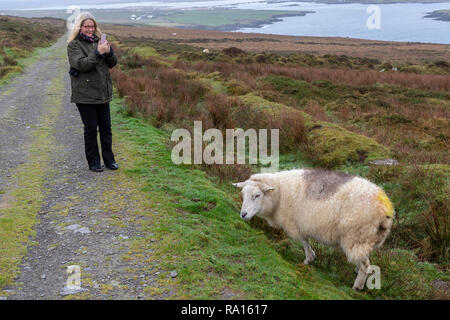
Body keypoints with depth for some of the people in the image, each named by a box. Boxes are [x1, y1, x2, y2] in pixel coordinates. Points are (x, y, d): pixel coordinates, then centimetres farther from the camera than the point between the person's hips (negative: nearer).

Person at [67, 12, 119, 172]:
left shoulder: (98, 41, 13)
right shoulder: (74, 45, -4)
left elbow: (112, 63, 11)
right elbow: (81, 64, -18)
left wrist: (109, 52, -10)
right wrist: (98, 53, -26)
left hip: (103, 93, 5)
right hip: (85, 94, -5)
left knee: (106, 127, 9)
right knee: (91, 128, 1)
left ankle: (109, 159, 20)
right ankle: (93, 162, 12)